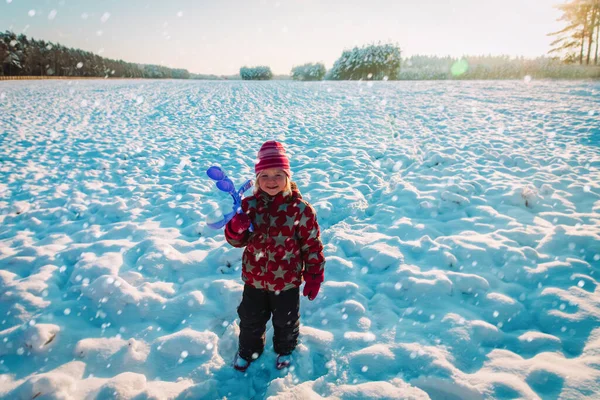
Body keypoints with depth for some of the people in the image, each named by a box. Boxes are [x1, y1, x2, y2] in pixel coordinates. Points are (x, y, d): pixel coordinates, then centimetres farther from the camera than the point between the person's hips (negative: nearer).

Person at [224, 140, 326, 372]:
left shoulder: (300, 208, -17)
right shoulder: (249, 205, -9)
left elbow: (312, 245, -10)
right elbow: (238, 241, -3)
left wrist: (314, 278, -7)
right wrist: (235, 229, -26)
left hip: (287, 280, -2)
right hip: (254, 278, 3)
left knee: (285, 320, 21)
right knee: (250, 319, 22)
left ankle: (285, 349, 51)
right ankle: (248, 350, 50)